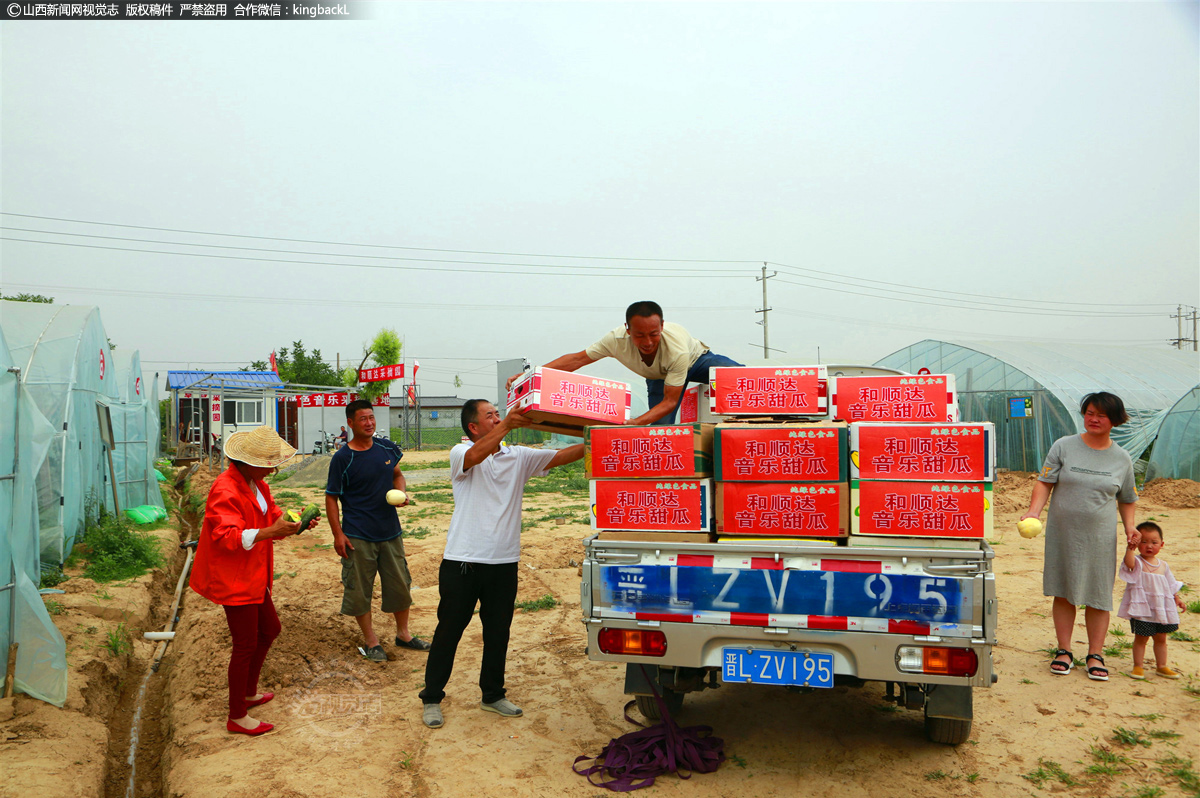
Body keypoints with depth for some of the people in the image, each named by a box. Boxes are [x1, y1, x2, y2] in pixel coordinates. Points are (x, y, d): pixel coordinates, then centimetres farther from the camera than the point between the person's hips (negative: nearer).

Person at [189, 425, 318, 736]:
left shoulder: (256, 484, 9)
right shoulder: (225, 491, -23)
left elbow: (273, 516, 14)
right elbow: (228, 536, -32)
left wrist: (296, 523, -6)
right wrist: (271, 532, -42)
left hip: (253, 576, 10)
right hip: (232, 579, -10)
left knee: (269, 630, 20)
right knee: (246, 645, -2)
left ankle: (249, 693, 39)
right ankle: (236, 718, 13)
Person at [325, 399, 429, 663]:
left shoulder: (387, 448, 3)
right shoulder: (342, 459, -10)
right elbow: (331, 498, -6)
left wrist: (401, 493, -2)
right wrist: (338, 535, -12)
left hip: (390, 531, 5)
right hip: (358, 536, -4)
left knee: (400, 584, 13)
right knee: (359, 589, 4)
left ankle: (403, 633, 31)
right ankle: (371, 641, 21)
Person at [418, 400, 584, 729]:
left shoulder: (519, 456, 8)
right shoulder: (461, 453, -5)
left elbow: (561, 456, 1)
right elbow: (476, 455, -29)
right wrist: (506, 426, -41)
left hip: (504, 562, 4)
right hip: (462, 561, -4)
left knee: (498, 632, 15)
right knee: (449, 631, 7)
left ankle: (493, 695, 32)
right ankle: (432, 699, 22)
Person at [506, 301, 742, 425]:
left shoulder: (677, 348, -43)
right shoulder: (617, 339, -35)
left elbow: (670, 401, -36)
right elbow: (577, 359, -27)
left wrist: (636, 422, -51)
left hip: (695, 359, -2)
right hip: (659, 377, 2)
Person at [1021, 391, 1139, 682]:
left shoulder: (1122, 458, 5)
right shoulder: (1064, 446, -1)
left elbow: (1127, 499, 15)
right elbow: (1044, 482, -4)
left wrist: (1130, 527, -1)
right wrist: (1033, 512, -18)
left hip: (1100, 538, 1)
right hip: (1062, 535, -1)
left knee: (1098, 596, 4)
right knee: (1063, 593, 7)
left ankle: (1095, 655, 17)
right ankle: (1064, 651, 20)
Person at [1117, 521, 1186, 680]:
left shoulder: (1163, 565, 8)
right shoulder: (1137, 562, -10)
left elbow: (1171, 585, 19)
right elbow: (1129, 563, -34)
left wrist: (1177, 599, 11)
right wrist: (1130, 549, -48)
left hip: (1162, 609, 5)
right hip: (1142, 609, -5)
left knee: (1161, 638, 15)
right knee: (1141, 638, 0)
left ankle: (1161, 666, 29)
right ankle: (1138, 667, 11)